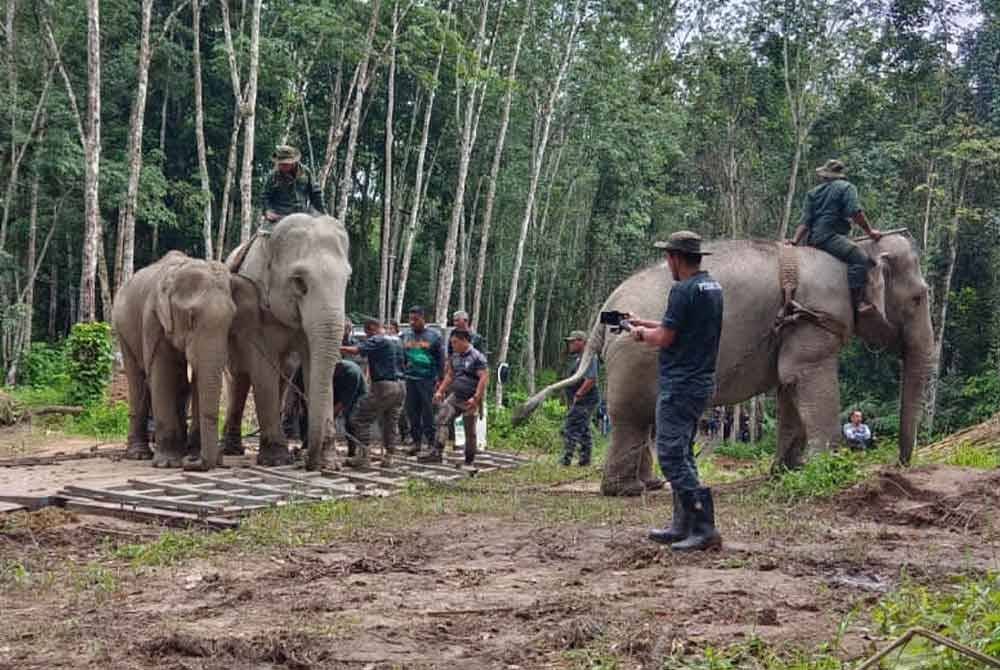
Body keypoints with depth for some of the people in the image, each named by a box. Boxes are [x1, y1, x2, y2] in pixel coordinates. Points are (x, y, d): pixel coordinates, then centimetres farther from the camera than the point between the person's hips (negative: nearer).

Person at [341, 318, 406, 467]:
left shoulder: (377, 340, -9)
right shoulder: (396, 341, 16)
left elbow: (355, 350, -20)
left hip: (384, 385, -8)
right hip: (400, 386, 8)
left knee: (362, 419, 0)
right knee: (390, 423, 13)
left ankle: (363, 456, -4)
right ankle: (388, 457, 12)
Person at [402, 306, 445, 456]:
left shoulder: (433, 336, 0)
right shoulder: (406, 336, 12)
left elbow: (441, 359, 1)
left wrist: (440, 379, -4)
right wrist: (400, 376, 11)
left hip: (428, 379, -4)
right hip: (410, 379, 4)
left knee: (428, 412, -5)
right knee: (412, 411, 4)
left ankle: (431, 442, -1)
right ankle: (416, 441, 12)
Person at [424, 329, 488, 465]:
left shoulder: (477, 357, -12)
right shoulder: (455, 356, 11)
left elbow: (484, 378, -18)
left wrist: (475, 398, -24)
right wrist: (440, 391, 12)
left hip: (469, 401, -6)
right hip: (455, 396, 6)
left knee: (470, 432, 4)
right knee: (441, 420, -11)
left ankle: (469, 461, 16)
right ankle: (437, 453, -15)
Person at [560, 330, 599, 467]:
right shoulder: (575, 357, 17)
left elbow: (591, 380, -25)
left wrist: (577, 396, -22)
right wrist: (570, 400, 17)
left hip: (583, 401, -10)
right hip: (580, 402, 10)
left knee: (570, 430, -12)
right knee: (583, 431, 13)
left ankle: (566, 460, -12)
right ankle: (585, 460, 18)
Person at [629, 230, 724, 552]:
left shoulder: (684, 290, -17)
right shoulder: (712, 287, 13)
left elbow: (665, 338, -17)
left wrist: (641, 333, 3)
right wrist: (644, 323, 26)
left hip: (680, 385, -10)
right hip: (702, 383, 10)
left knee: (671, 456, -9)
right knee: (682, 455, 16)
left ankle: (704, 528, -14)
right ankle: (682, 527, 19)